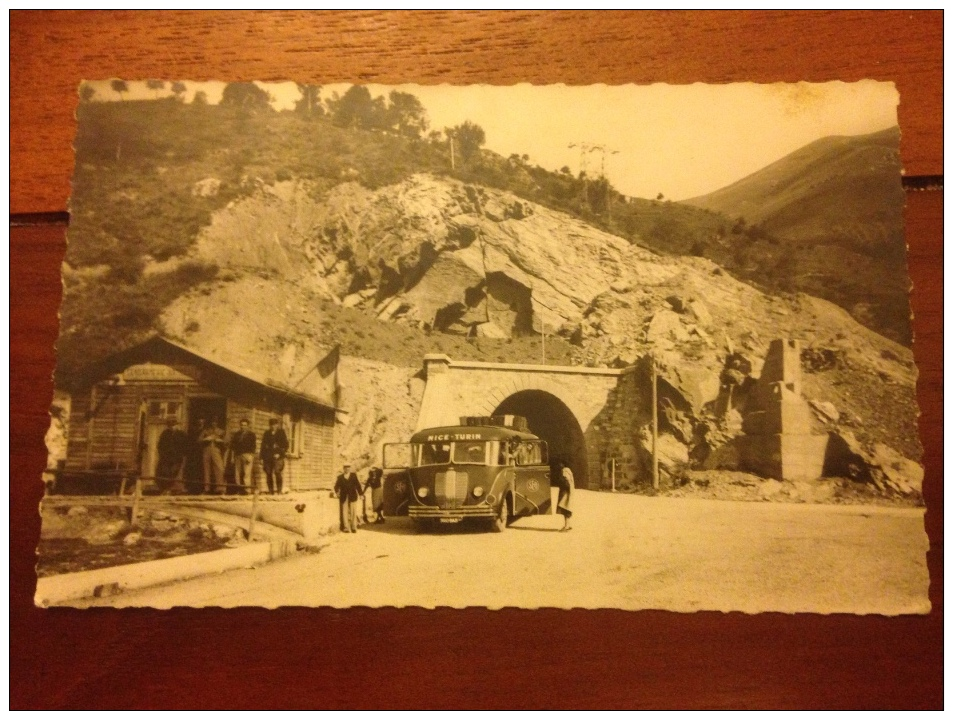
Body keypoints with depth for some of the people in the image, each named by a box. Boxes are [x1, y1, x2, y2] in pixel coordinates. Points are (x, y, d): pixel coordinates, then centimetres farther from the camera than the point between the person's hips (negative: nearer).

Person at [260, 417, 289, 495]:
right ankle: (270, 491, 3)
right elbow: (263, 446, 15)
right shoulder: (266, 433, 16)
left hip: (277, 456, -3)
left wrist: (280, 453, -8)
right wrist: (262, 457, 8)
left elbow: (285, 445, 4)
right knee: (269, 474, -2)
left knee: (277, 473, -16)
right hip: (267, 457, 3)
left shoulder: (281, 433, 8)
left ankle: (279, 490, -15)